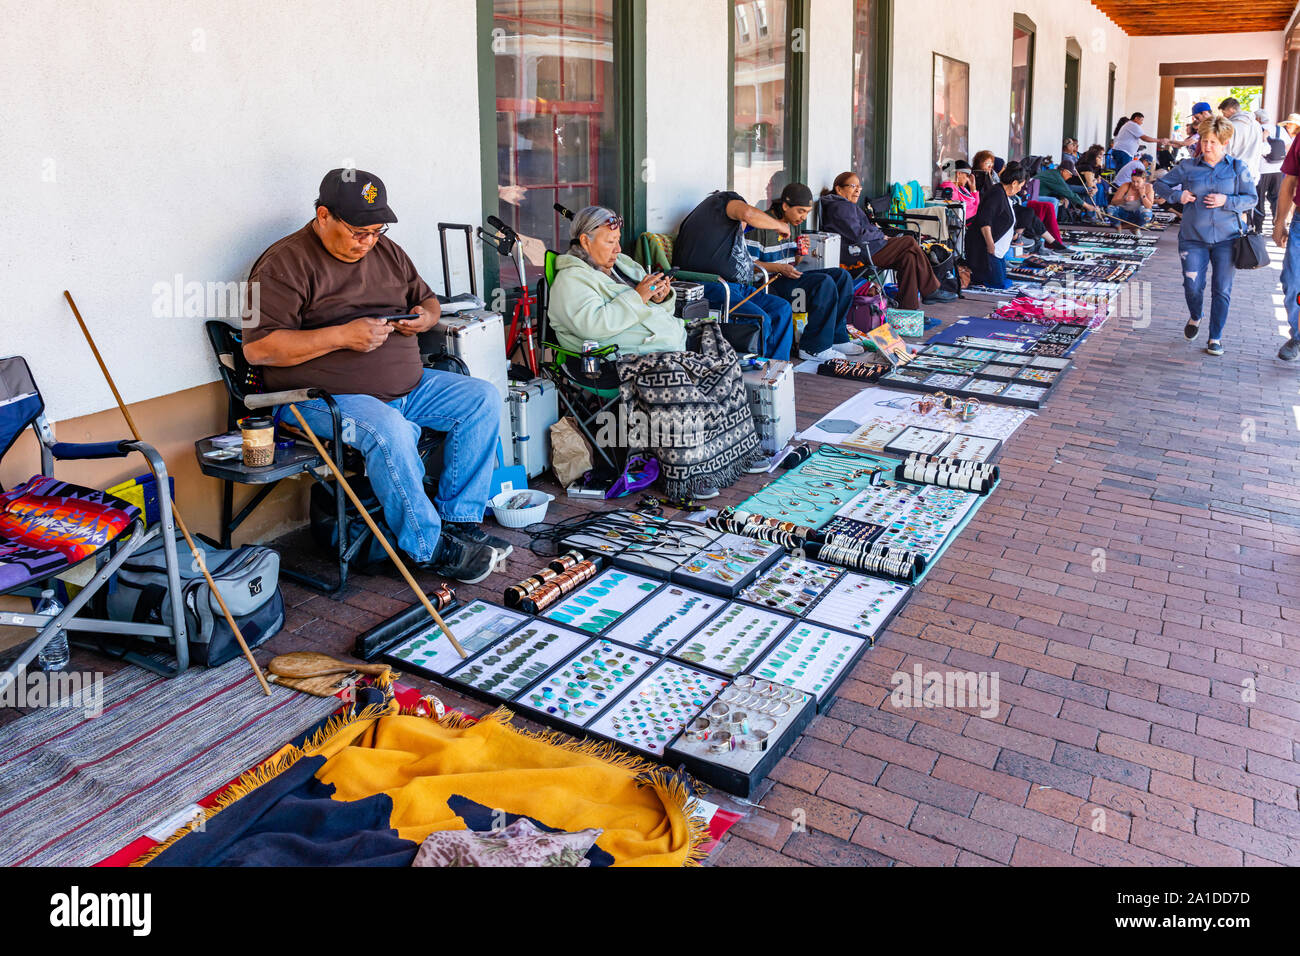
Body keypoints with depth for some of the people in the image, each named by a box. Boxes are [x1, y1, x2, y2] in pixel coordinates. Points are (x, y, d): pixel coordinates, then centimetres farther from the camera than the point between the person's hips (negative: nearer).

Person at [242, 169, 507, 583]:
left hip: (405, 386, 8)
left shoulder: (387, 251, 14)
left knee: (482, 398, -5)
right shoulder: (285, 264, -9)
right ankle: (430, 548, -22)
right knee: (389, 430, -37)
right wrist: (343, 336, -23)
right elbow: (257, 347, -18)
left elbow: (427, 299, 27)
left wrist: (425, 317, 0)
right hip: (323, 396, -7)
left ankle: (459, 521, -4)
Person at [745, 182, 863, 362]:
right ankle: (814, 348, -23)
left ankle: (836, 338, -2)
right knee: (824, 283, -27)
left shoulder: (795, 225, 14)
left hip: (790, 275, 9)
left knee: (842, 276, -5)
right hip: (770, 280, -9)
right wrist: (780, 268, -24)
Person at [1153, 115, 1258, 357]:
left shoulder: (1238, 168, 3)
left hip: (1227, 239, 0)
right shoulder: (1187, 167, 4)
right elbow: (1160, 185, 12)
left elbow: (1251, 199, 3)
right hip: (1193, 237, 0)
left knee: (1222, 290, 1)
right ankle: (1195, 317, 28)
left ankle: (1216, 338, 14)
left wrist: (1227, 201, -15)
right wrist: (1177, 195, -6)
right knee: (1192, 285, -6)